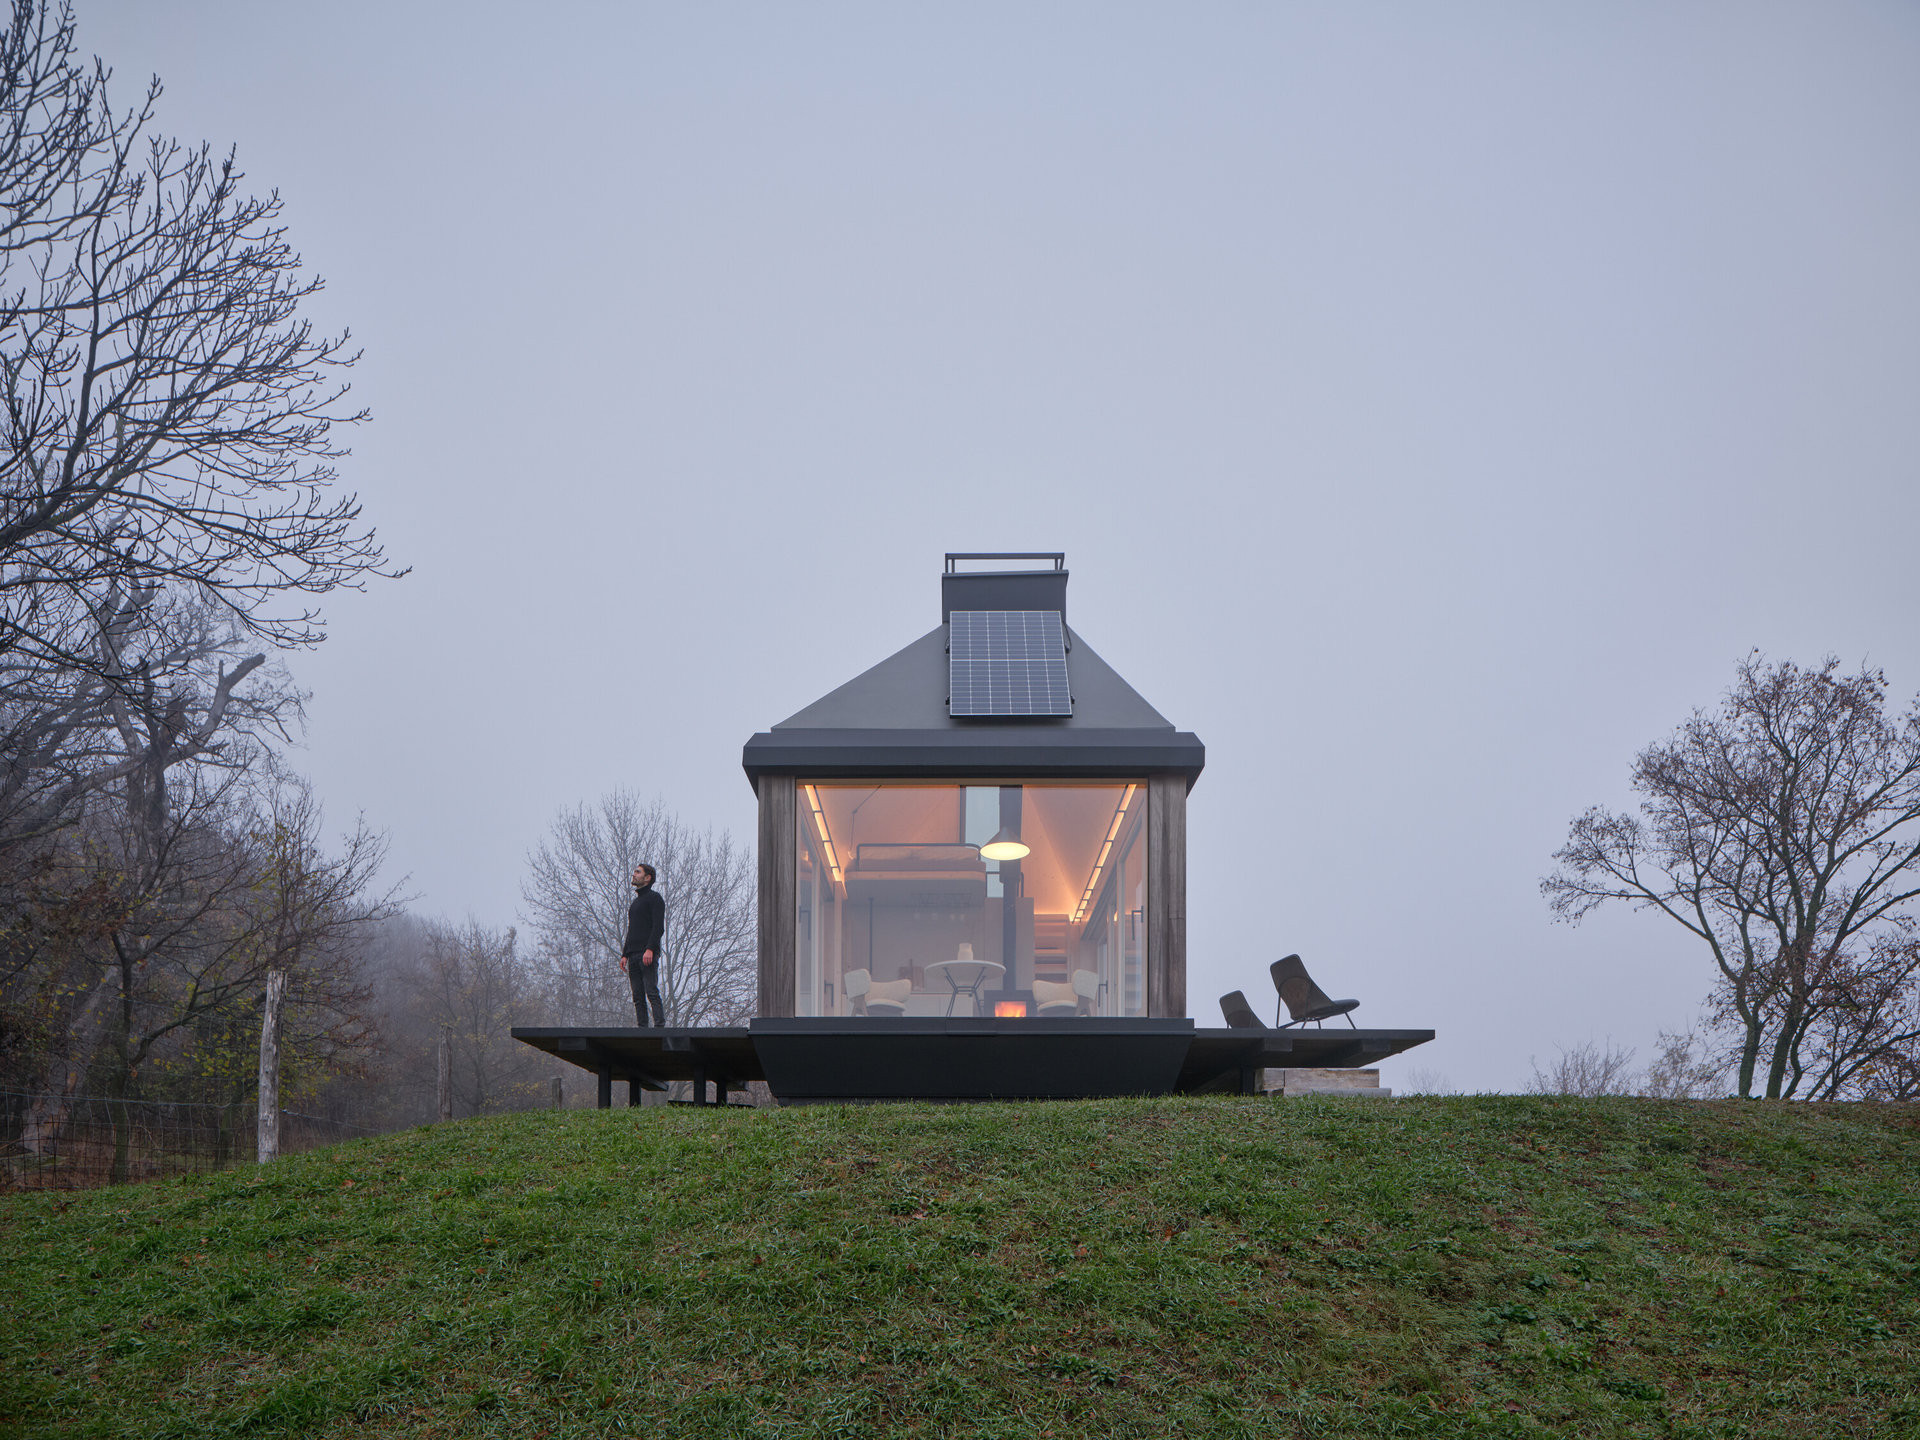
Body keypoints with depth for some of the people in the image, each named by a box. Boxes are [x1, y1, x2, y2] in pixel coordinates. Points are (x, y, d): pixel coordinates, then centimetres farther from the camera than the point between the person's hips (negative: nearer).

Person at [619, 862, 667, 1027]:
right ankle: (642, 1030, 1)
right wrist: (625, 955, 17)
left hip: (648, 954, -8)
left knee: (652, 992, -16)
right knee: (638, 997, 2)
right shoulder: (635, 902, 26)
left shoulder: (654, 898, 0)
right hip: (633, 955, 8)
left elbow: (659, 927, -11)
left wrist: (650, 949, -22)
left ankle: (660, 1026, -20)